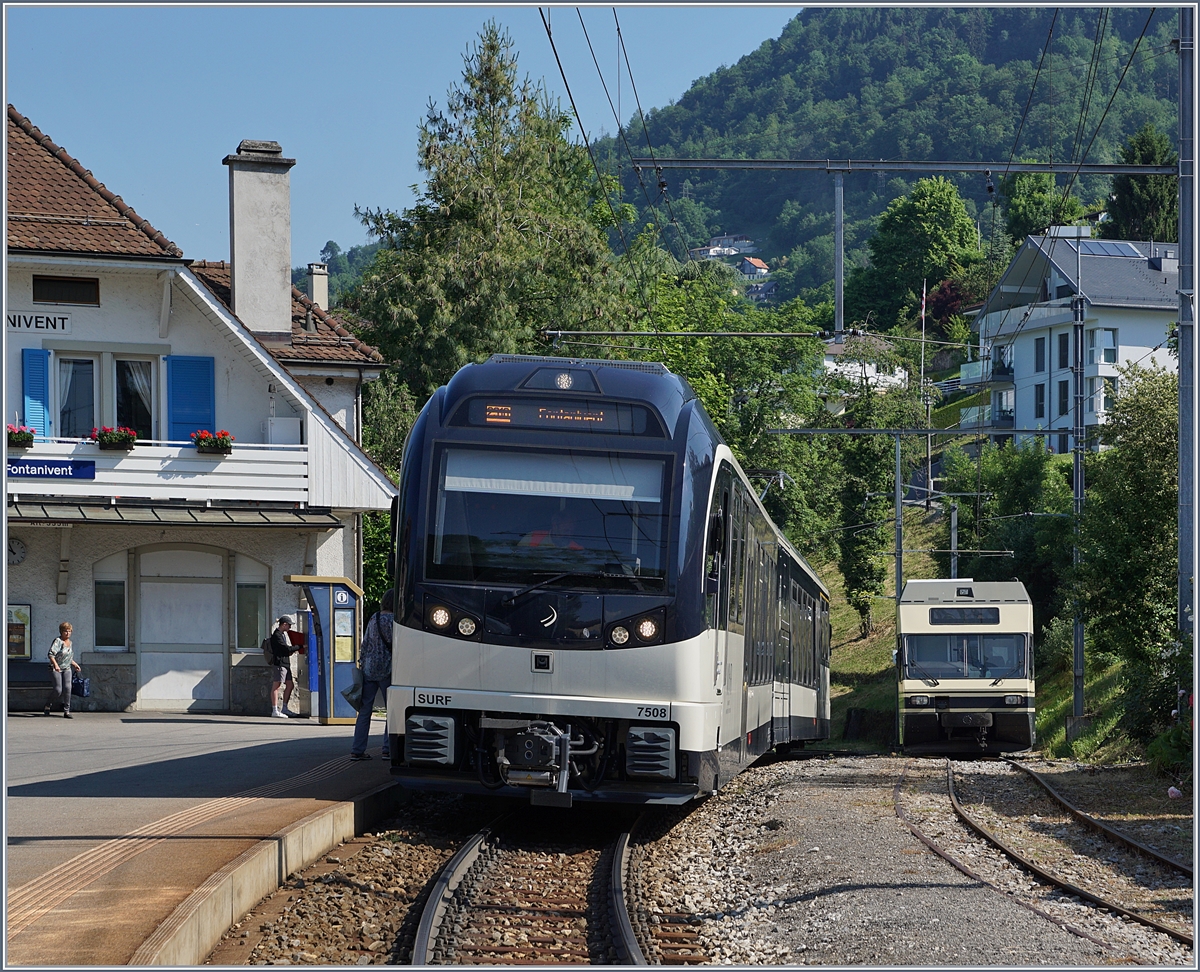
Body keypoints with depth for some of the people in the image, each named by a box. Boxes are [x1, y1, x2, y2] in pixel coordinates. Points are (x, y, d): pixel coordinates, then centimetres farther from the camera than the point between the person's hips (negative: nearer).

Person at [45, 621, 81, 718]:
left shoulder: (70, 643, 14)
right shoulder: (57, 641, -10)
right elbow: (50, 654, -21)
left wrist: (75, 665, 19)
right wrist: (55, 664, -34)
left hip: (67, 669, 6)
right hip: (56, 669, -6)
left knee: (67, 687, -13)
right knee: (58, 689, -12)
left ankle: (66, 711, -11)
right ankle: (48, 706, 15)